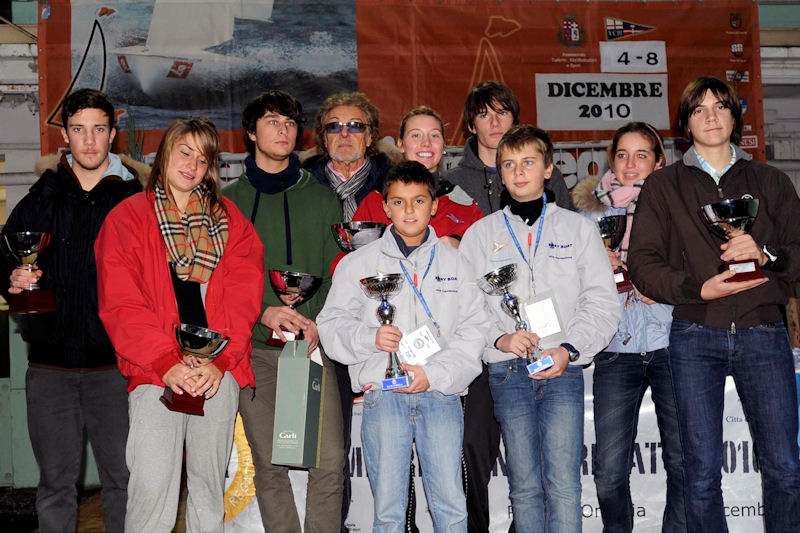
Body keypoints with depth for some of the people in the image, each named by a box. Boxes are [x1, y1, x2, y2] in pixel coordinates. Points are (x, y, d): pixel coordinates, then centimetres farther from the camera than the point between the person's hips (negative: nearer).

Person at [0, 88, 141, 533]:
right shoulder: (43, 196, 9)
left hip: (114, 361, -2)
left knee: (123, 479, 3)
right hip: (50, 362, 2)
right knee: (55, 483, 10)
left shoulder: (135, 197, 1)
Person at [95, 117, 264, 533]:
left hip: (220, 370, 3)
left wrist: (219, 361, -10)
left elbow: (243, 295, 4)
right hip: (154, 371, -2)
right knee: (151, 486, -10)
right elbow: (121, 305, -3)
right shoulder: (127, 218, 7)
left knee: (209, 482, 8)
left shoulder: (229, 220, 14)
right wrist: (166, 364, -14)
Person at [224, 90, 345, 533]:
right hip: (254, 348, 0)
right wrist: (263, 312, -13)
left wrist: (317, 322, -11)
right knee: (269, 464, 3)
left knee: (330, 461, -7)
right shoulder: (229, 201, 10)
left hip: (313, 344, 0)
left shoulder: (321, 198, 13)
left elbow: (337, 272, 6)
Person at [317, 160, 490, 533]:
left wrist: (435, 373, -10)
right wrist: (369, 337, -15)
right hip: (383, 394, 0)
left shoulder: (455, 263, 10)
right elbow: (332, 324, 5)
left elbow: (472, 331, 3)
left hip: (441, 394, 1)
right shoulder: (359, 263, 8)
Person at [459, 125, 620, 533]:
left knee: (563, 482, -9)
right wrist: (499, 338, -11)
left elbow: (602, 302, 5)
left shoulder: (578, 228, 11)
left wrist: (569, 350, -9)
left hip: (563, 367, -1)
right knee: (524, 484, 4)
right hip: (507, 371, 1)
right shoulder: (480, 234, 12)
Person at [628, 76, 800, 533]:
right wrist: (698, 289, -13)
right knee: (702, 474, 0)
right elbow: (642, 262, 2)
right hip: (696, 336, -1)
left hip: (763, 332, 1)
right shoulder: (664, 185, 11)